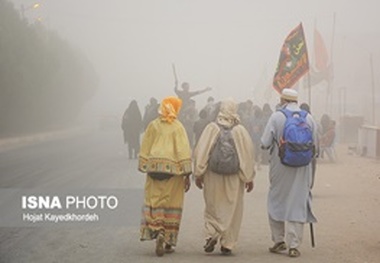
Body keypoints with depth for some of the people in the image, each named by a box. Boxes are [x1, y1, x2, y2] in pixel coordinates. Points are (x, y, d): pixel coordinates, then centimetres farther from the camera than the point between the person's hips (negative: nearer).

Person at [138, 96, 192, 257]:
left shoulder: (153, 126, 3)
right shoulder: (178, 127, -4)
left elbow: (145, 149, 5)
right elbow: (184, 151, -9)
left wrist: (144, 168, 13)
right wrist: (187, 174, -7)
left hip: (154, 168, 1)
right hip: (173, 169, -1)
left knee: (154, 201, 5)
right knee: (172, 204, 6)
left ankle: (158, 232, -15)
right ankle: (169, 242, 6)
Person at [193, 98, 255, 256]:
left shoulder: (211, 128, -4)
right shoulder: (240, 131, -4)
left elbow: (201, 152, -6)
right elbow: (248, 155, -2)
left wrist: (198, 174, 1)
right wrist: (249, 178, 6)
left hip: (213, 176, 0)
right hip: (234, 178, 0)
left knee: (212, 208, 15)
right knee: (231, 210, 9)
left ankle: (211, 235, -4)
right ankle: (227, 244, 9)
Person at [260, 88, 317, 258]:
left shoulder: (276, 117, -8)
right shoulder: (309, 118, 0)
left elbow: (265, 143, -8)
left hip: (280, 167, -2)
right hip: (302, 168, 2)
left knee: (276, 201, 15)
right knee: (297, 204, 5)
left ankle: (279, 240, 17)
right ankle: (294, 245, 1)